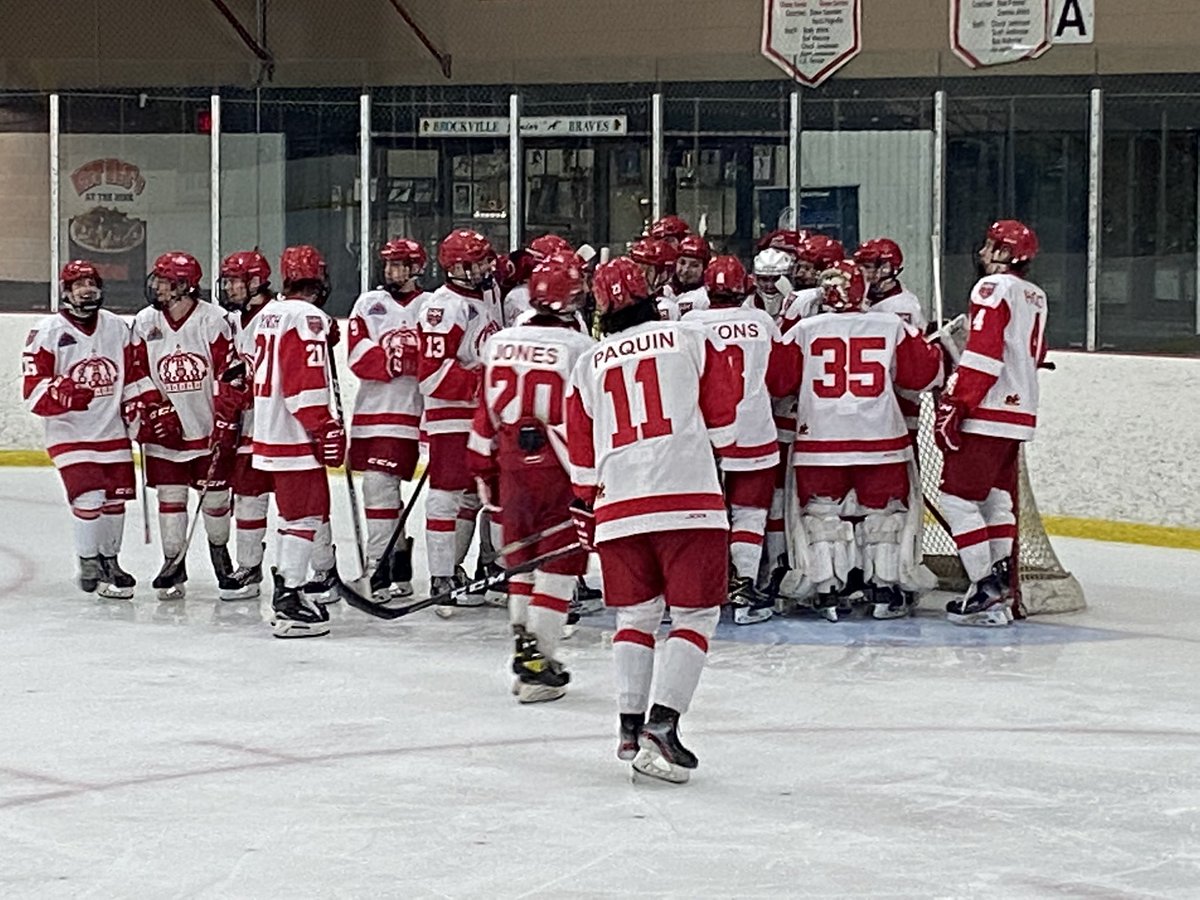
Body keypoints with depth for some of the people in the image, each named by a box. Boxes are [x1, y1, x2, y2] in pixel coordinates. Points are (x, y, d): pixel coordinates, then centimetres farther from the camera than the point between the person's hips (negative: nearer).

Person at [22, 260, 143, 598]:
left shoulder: (116, 327, 6)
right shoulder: (47, 332, -8)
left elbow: (133, 377, 15)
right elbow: (33, 389, -13)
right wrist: (62, 393, -31)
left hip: (112, 430, 5)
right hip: (69, 433, -5)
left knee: (116, 498, 9)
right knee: (89, 499, -14)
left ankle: (109, 561, 27)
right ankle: (90, 568, 2)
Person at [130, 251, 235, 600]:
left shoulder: (213, 320, -11)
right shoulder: (145, 323, 0)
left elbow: (229, 375, -11)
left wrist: (225, 423, -14)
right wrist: (155, 411, -5)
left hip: (209, 425, -2)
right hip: (167, 428, 2)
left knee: (215, 491, 6)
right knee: (170, 496, 2)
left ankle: (219, 549, 29)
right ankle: (173, 563, 10)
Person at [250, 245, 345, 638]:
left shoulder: (269, 313, 14)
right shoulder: (307, 317, -14)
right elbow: (306, 382, -20)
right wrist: (326, 429, -19)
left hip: (269, 432, 9)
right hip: (296, 434, -9)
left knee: (294, 513, 19)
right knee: (307, 514, -7)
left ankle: (284, 591, 25)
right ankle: (289, 602, -10)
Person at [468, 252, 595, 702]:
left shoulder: (500, 343, 5)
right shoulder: (580, 348, -12)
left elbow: (486, 416, 11)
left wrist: (486, 473, 20)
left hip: (513, 467, 5)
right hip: (559, 471, -5)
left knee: (523, 561, 19)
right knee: (557, 567, 0)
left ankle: (524, 648, 22)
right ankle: (539, 665, -2)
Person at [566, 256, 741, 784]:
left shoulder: (588, 367, 15)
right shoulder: (691, 341, 6)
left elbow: (582, 458, 19)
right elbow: (723, 420, 7)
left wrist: (589, 515, 31)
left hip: (618, 508, 3)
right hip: (689, 501, -3)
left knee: (635, 615, 17)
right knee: (695, 615, 1)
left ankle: (630, 725, 12)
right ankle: (661, 724, -13)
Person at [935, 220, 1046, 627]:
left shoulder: (994, 288, -11)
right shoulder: (1036, 297, 16)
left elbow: (982, 355, -20)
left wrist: (953, 405, -20)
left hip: (986, 415, -9)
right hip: (1020, 414, 9)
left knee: (958, 498, -5)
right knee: (998, 502, 14)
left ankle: (987, 591, -9)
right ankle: (1003, 588, 11)